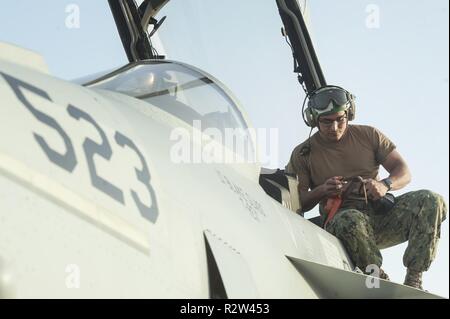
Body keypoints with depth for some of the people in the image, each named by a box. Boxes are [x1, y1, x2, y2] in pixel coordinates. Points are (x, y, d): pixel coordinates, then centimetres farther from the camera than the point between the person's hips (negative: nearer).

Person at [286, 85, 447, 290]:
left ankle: (413, 280, -23)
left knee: (431, 201, -23)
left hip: (382, 215, 3)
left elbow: (404, 173, 7)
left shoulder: (369, 135, 11)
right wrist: (321, 191, -18)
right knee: (351, 221, -41)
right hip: (339, 217, -3)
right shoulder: (303, 154, 6)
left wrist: (385, 185, -16)